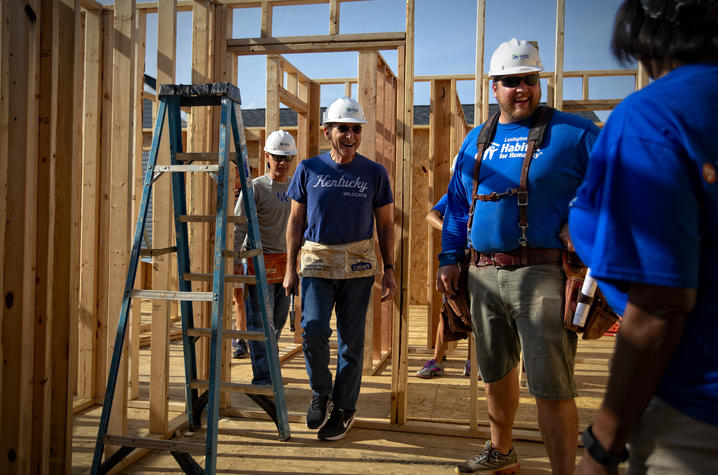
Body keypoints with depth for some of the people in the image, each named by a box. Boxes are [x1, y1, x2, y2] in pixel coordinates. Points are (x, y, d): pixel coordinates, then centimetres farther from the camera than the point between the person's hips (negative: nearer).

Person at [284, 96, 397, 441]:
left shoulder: (374, 173, 3)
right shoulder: (308, 169, 4)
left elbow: (385, 225, 8)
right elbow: (296, 221, 8)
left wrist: (389, 270, 2)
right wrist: (290, 268, 4)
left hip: (358, 262, 0)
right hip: (316, 261, 0)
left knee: (351, 339, 4)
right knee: (313, 329, -13)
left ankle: (344, 408, 21)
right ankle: (321, 393, 14)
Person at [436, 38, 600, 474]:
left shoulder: (573, 132, 1)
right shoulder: (476, 141, 16)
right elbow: (457, 205, 19)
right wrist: (450, 258, 11)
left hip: (540, 272, -5)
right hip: (484, 275, 6)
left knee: (550, 383, -7)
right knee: (496, 371, 18)